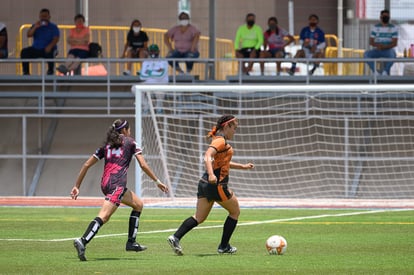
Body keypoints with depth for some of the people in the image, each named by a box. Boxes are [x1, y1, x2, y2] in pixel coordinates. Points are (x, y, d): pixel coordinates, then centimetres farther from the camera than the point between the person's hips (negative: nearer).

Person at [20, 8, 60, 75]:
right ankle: (26, 71, -20)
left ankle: (51, 70, -25)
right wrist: (35, 27, -14)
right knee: (24, 51, -23)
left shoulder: (53, 27, 5)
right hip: (36, 49, 3)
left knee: (50, 53, -39)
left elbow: (56, 39, -9)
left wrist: (50, 46, -28)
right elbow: (29, 35, 1)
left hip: (47, 49, -3)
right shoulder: (35, 26, 14)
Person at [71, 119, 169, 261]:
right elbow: (143, 165, 3)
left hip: (105, 182, 7)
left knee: (138, 204, 23)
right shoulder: (130, 142, 10)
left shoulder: (106, 145, 22)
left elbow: (86, 165, 17)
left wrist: (77, 186, 20)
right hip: (117, 183, -7)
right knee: (104, 216, -18)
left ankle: (131, 242, 19)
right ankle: (83, 241, -37)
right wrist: (157, 181, 11)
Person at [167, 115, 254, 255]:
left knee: (199, 217, 5)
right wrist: (211, 174, -42)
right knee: (235, 212, 11)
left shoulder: (220, 140, 19)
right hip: (217, 184, -9)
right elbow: (208, 156, -28)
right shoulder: (221, 141, -12)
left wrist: (242, 166, 36)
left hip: (205, 183, 9)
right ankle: (224, 246, 14)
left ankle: (175, 237, -13)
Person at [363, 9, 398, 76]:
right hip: (377, 50, 2)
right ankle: (375, 72, -29)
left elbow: (394, 43, -7)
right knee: (366, 54, -29)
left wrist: (385, 47, -24)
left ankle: (386, 72, -24)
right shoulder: (375, 28, 6)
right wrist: (377, 45, -19)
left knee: (392, 54, -40)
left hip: (389, 50, -2)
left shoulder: (393, 28, 0)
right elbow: (371, 42, 3)